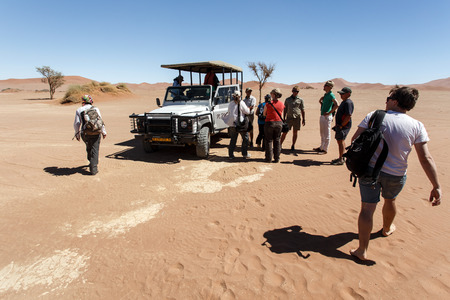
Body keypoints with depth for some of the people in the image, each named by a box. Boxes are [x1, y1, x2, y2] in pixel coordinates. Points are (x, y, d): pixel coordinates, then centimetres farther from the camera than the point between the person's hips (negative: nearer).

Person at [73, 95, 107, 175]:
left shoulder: (79, 110, 5)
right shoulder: (95, 109, 4)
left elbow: (76, 124, 3)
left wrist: (77, 134, 15)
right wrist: (103, 132, 9)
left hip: (85, 134, 1)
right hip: (95, 133, -1)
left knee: (89, 148, 25)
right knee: (95, 150, 2)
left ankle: (91, 162, 42)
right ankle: (93, 169, -3)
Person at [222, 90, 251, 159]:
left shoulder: (230, 104, 5)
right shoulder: (241, 103, -10)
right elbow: (247, 112, -5)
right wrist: (249, 108, 15)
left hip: (232, 124, 5)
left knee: (233, 139, 11)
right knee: (245, 138, 11)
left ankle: (231, 154, 11)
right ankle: (245, 154, 14)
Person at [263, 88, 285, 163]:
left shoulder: (268, 104, -11)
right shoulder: (282, 104, 1)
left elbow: (264, 114, 1)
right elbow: (280, 113, 12)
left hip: (270, 123, -3)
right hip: (279, 123, 4)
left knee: (268, 141, 7)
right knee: (277, 141, 11)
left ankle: (269, 158, 9)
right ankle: (277, 158, 14)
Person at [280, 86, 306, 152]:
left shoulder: (300, 100, 7)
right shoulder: (287, 99, 8)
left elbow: (302, 110, 9)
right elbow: (285, 110, 10)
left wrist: (303, 119, 5)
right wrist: (284, 119, 6)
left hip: (297, 118, 0)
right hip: (289, 118, 0)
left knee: (295, 133, 5)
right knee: (285, 132, -3)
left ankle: (293, 146, 16)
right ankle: (280, 144, 6)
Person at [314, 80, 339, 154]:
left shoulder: (331, 95, -15)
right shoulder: (325, 94, 13)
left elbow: (337, 105, -26)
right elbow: (321, 101, 33)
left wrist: (329, 113, -22)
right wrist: (321, 101, 11)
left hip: (327, 117, -10)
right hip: (322, 116, 10)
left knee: (327, 134, -1)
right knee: (322, 133, 18)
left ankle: (325, 149, 6)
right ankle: (321, 147, 30)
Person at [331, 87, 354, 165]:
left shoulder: (348, 103, -16)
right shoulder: (344, 102, 17)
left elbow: (349, 116, -23)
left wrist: (341, 125, -22)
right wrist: (338, 125, 19)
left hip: (344, 126, -10)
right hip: (340, 125, 10)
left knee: (341, 141, -10)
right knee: (340, 141, 15)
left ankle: (341, 160, -6)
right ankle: (341, 157, 24)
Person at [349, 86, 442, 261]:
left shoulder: (374, 116, -8)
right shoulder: (417, 126, -6)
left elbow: (355, 139, -8)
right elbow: (426, 158, -10)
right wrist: (436, 186, -6)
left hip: (370, 169, -2)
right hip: (396, 175, 2)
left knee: (367, 208, 2)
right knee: (390, 200, 29)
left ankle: (362, 250, 4)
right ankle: (387, 229, 56)